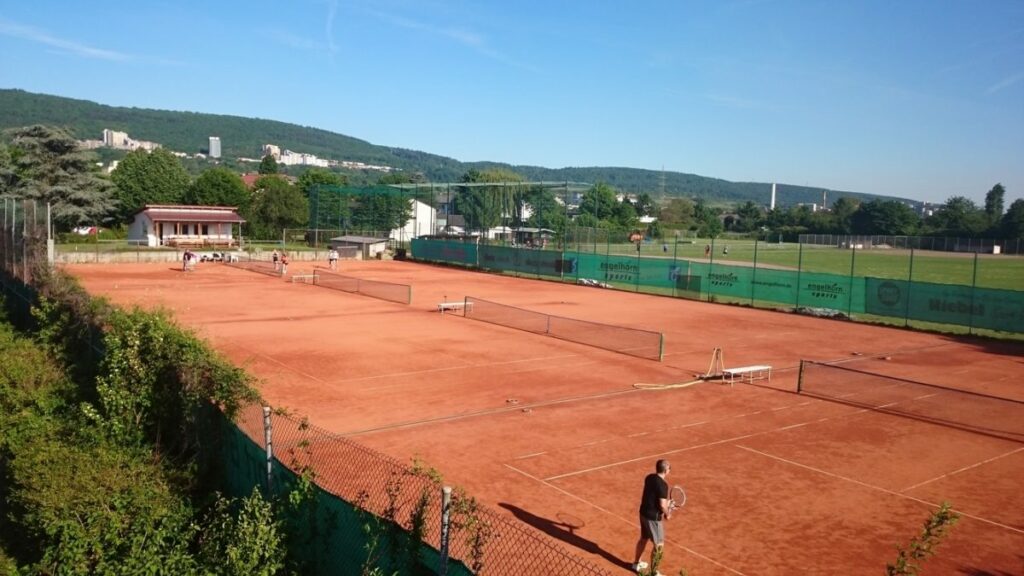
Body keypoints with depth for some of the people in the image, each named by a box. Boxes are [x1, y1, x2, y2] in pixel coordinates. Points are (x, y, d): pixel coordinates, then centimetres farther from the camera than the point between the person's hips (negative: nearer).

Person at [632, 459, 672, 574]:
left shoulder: (649, 477, 1)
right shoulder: (663, 484, -24)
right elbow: (662, 505, -25)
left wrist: (666, 503, 17)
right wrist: (667, 513, -5)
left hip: (643, 513, 8)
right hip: (653, 517, -8)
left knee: (643, 539, 26)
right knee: (658, 545, 6)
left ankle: (636, 563, 42)